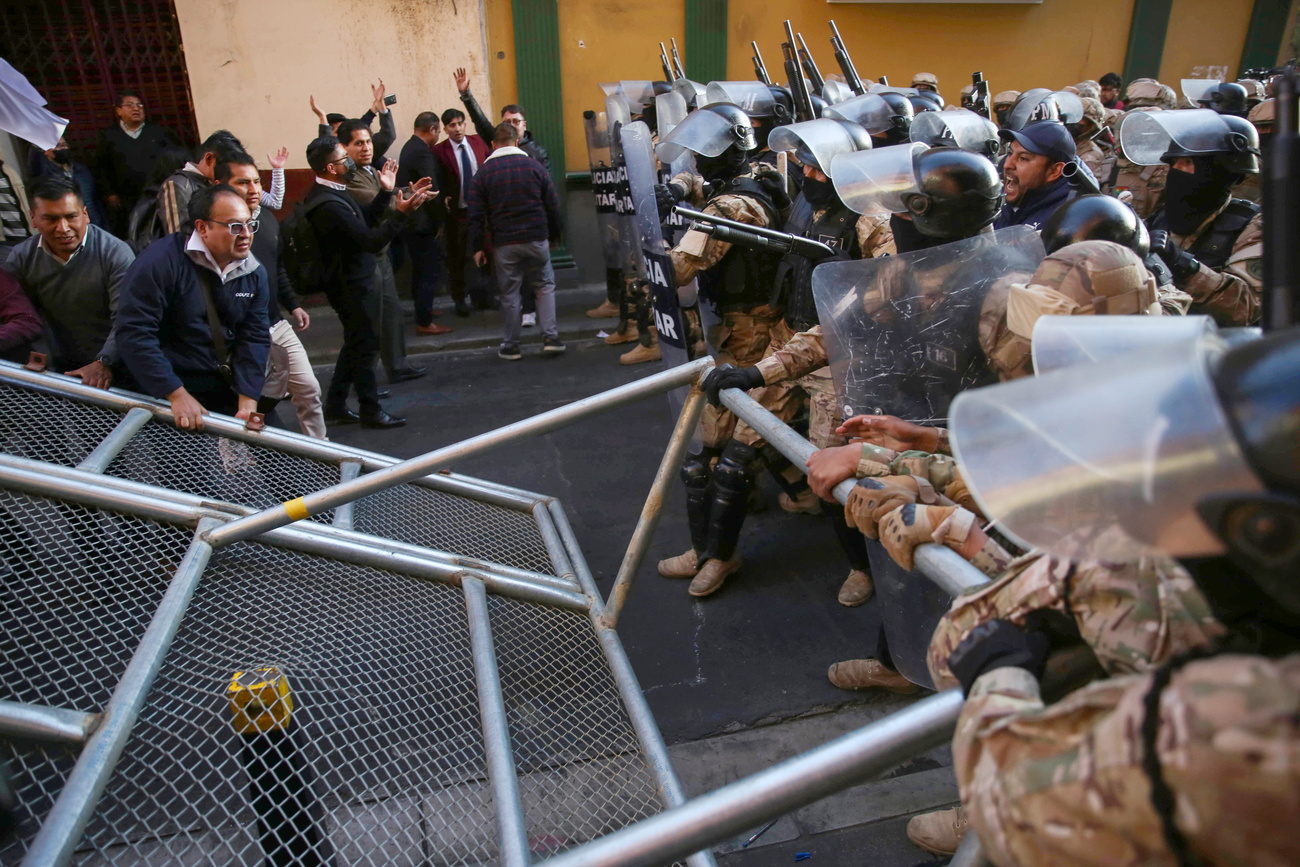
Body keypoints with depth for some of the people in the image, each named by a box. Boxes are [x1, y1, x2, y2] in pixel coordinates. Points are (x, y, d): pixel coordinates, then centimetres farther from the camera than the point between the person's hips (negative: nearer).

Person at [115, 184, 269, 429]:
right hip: (164, 393, -5)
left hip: (228, 390, 5)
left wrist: (248, 404, -14)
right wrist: (178, 395, -24)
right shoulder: (162, 262, -14)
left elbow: (255, 338, -3)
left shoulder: (254, 273, 2)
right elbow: (134, 333, -19)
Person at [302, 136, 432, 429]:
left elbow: (366, 221, 11)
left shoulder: (332, 193, 5)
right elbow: (372, 241, -30)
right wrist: (401, 213, -36)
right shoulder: (328, 204, -26)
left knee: (355, 344, 18)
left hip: (354, 281, 10)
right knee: (366, 345, 2)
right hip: (352, 286, -10)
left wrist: (386, 191, 4)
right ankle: (371, 411, 15)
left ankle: (335, 407, 26)